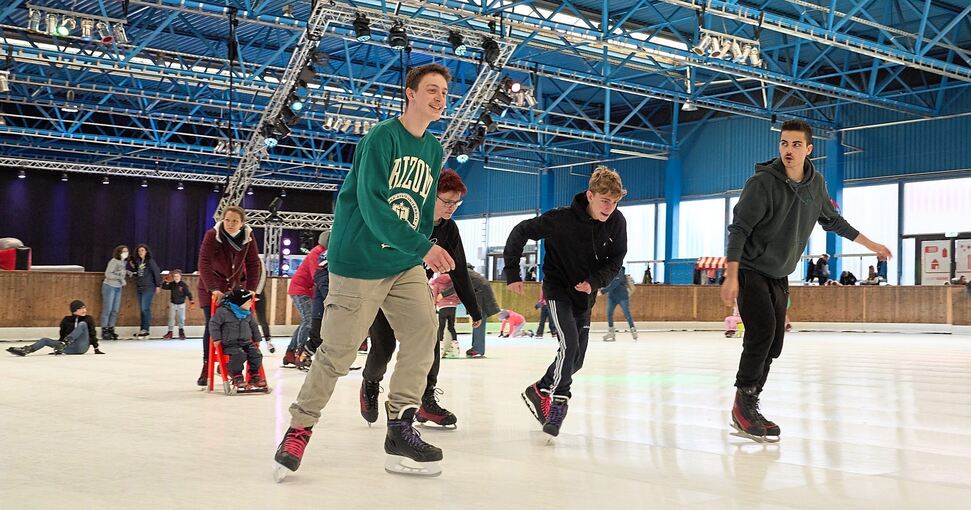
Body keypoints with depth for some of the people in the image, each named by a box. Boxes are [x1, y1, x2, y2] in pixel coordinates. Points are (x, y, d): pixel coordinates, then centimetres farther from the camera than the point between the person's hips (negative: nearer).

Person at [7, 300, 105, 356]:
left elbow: (92, 334, 4)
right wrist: (58, 347, 6)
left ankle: (64, 343, -37)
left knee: (82, 324, -24)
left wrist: (96, 349, 0)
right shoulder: (66, 320, 11)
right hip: (69, 348, 3)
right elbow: (62, 336, 13)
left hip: (82, 347, -3)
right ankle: (25, 350, -32)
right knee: (45, 340, -10)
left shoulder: (88, 319, 5)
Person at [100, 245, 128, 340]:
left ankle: (111, 329, 15)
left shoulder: (123, 262, 8)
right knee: (107, 309, -4)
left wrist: (126, 272, 4)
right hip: (109, 287, -7)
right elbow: (107, 274, -21)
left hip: (118, 288, 7)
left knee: (115, 310, 7)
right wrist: (119, 278, -24)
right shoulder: (114, 261, -14)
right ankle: (104, 330, 2)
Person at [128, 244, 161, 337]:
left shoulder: (150, 261, -7)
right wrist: (131, 266, 3)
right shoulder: (137, 261, 12)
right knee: (142, 309, 9)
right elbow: (134, 273, 21)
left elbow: (157, 272, -9)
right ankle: (142, 329, 13)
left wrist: (158, 285, -11)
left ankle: (145, 329, -6)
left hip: (149, 287, -7)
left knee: (145, 308, -10)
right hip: (139, 287, 7)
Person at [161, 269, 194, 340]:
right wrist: (166, 282, -18)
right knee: (171, 318, 3)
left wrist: (190, 300, -19)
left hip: (181, 304, -2)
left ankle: (181, 332, 14)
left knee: (181, 319, 1)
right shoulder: (171, 284, -2)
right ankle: (170, 332, 9)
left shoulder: (183, 285, -11)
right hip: (173, 304, 2)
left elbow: (188, 293, -11)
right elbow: (164, 287, 0)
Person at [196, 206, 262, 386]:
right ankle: (206, 368, 2)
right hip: (211, 288, -3)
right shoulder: (212, 235, -20)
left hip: (235, 286, 3)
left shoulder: (248, 236, -10)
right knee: (211, 326, -9)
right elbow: (204, 263, -27)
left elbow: (253, 264, -7)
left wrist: (250, 289, -17)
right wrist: (213, 289, -36)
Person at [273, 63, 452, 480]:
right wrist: (423, 247, -27)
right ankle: (299, 428, 17)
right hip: (360, 262, -7)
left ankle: (400, 430, -1)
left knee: (423, 330, -9)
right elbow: (371, 204, -22)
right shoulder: (381, 137, -13)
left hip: (405, 264, 7)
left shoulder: (433, 149, 11)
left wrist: (424, 256, 12)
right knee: (338, 351, -2)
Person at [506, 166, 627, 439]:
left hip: (585, 295, 5)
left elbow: (615, 260, -3)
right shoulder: (562, 219, -24)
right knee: (570, 344, -22)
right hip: (558, 289, -5)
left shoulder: (617, 222, -13)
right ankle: (558, 402, -8)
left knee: (576, 359, 8)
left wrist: (594, 281, -21)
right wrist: (512, 273, -13)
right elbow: (520, 232, -15)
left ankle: (539, 390, 28)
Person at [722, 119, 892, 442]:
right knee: (762, 332, -22)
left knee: (773, 345, 4)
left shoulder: (816, 184, 2)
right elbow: (739, 228, -18)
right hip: (750, 271, -7)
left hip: (780, 276, 7)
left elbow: (833, 221, 20)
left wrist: (871, 244, 25)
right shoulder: (763, 182, -17)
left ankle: (748, 408, 13)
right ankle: (743, 406, -12)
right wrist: (731, 277, -24)